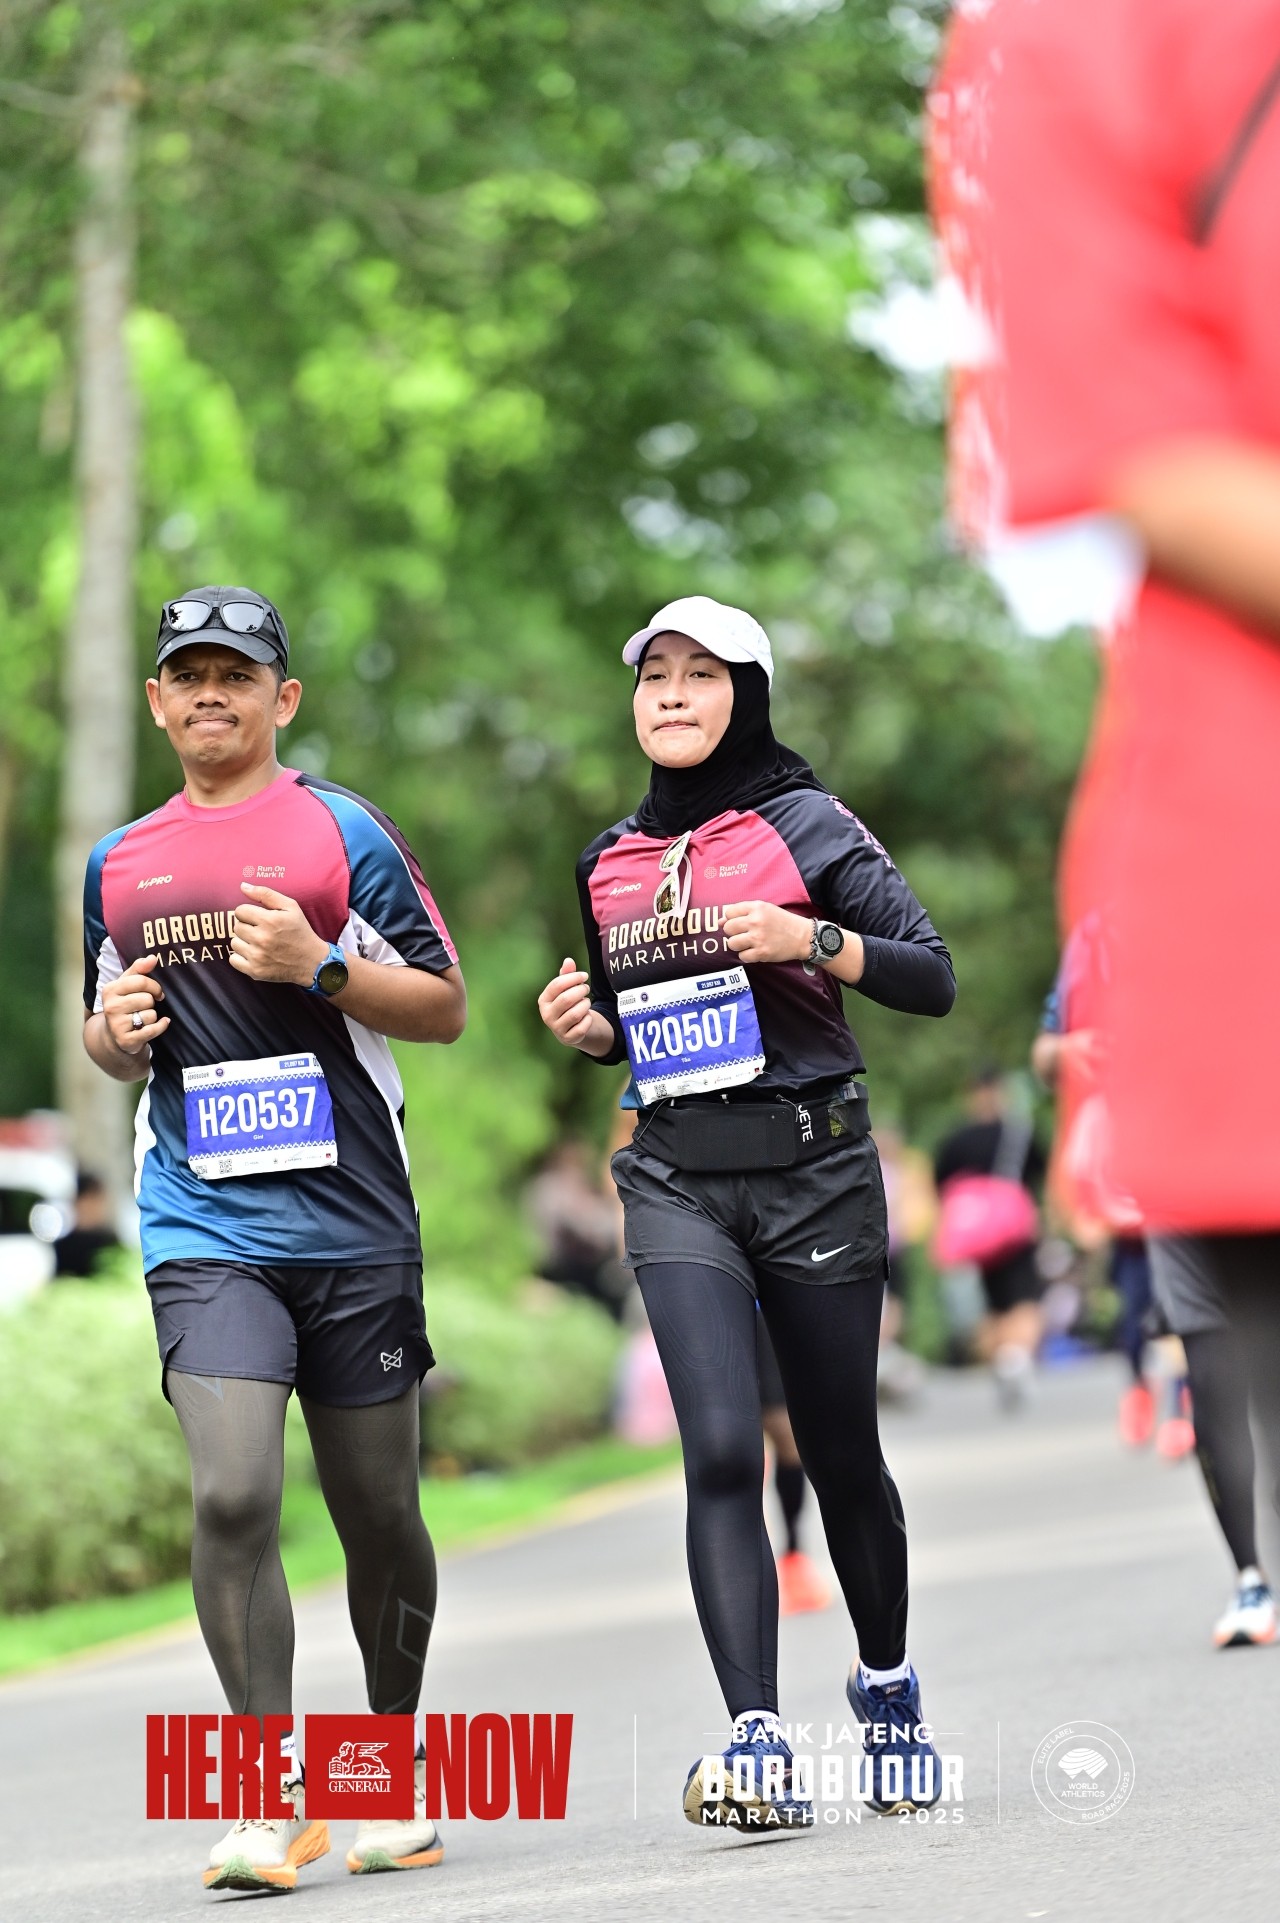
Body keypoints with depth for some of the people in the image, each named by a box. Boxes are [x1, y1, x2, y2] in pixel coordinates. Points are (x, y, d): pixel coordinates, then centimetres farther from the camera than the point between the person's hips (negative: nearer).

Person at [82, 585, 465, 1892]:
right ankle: (270, 1797, -9)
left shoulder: (340, 829, 4)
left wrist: (321, 965, -13)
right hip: (204, 1231, 1)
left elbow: (444, 1007, 3)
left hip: (355, 1228, -1)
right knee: (232, 1498, -16)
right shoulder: (119, 863, 14)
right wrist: (118, 1031, 1)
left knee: (378, 1514, 7)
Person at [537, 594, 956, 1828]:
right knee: (722, 1451, -14)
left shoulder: (808, 827, 0)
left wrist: (810, 943, -17)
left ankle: (887, 1689, 31)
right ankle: (756, 1743, -19)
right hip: (677, 1181, 2)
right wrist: (585, 1027, 3)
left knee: (839, 1455, 7)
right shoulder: (609, 862, 13)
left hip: (813, 1167, -2)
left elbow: (933, 978, -3)